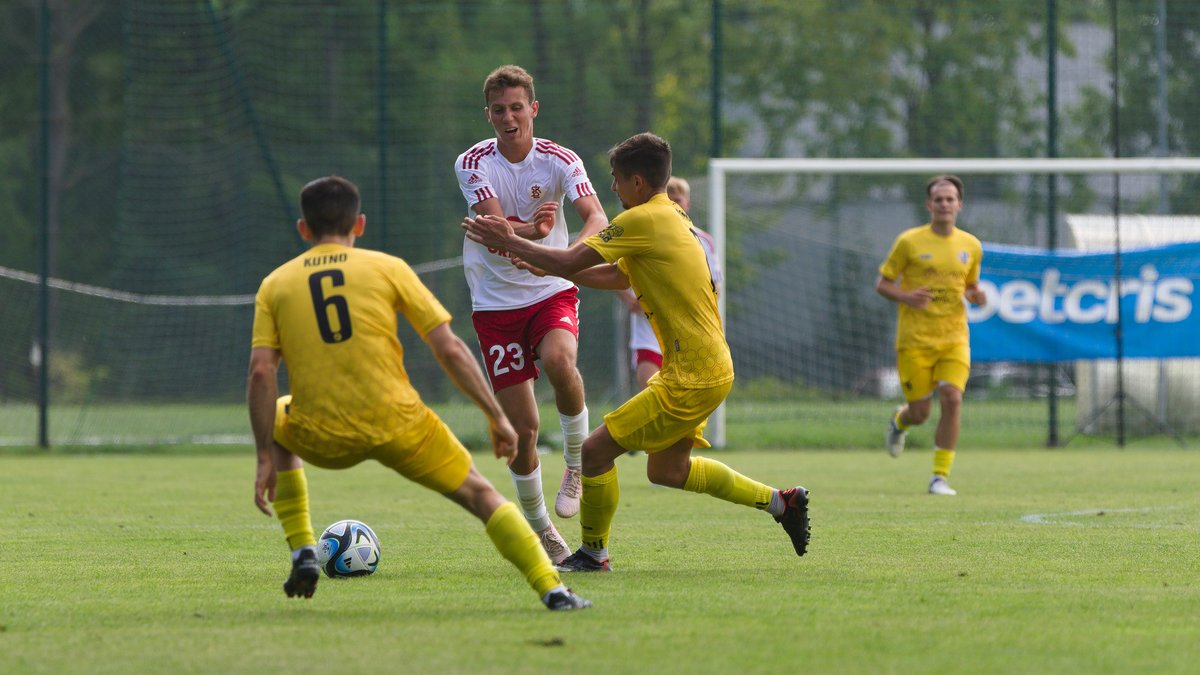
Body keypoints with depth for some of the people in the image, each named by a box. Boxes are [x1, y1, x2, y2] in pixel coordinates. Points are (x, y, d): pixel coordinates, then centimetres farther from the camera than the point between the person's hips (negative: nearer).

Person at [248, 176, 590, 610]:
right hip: (397, 424, -1)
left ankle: (303, 554, 23)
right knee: (480, 495, 16)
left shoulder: (274, 286, 8)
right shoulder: (387, 269, 5)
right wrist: (496, 416, 7)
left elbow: (261, 372, -2)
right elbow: (449, 349, 0)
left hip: (322, 438, 1)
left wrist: (266, 460, 0)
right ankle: (552, 590, -2)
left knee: (273, 422, 35)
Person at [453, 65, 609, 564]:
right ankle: (538, 529, 17)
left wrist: (573, 253, -43)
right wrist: (533, 231, -43)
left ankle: (577, 463, -10)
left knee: (558, 359, -34)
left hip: (551, 293, 0)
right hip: (495, 302, 0)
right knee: (522, 426, -2)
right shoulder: (473, 164, -7)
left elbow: (596, 217, -21)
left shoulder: (558, 161, -7)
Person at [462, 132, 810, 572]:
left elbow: (572, 262, -17)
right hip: (711, 367, 10)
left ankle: (593, 554, 9)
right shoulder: (671, 217, 15)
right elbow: (617, 277, 22)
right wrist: (546, 267, 14)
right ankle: (780, 502, 26)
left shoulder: (644, 220, -16)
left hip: (691, 379, -10)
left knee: (596, 450, -5)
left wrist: (509, 241, -5)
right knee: (667, 470, 24)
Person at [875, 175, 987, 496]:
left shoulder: (971, 246, 7)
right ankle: (899, 421, 40)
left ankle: (941, 476, -8)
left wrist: (975, 296, -2)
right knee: (920, 412, 0)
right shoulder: (909, 242, -3)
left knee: (952, 399, -17)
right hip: (915, 338, -2)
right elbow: (882, 284, 2)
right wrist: (906, 297, -19)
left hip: (954, 338, 2)